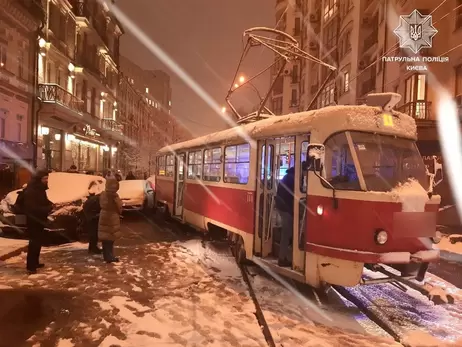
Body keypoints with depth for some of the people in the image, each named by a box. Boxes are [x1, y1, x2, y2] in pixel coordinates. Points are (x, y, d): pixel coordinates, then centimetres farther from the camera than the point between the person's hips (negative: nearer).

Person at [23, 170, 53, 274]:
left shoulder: (41, 189, 9)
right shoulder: (30, 191, -21)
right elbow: (32, 208, -28)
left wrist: (50, 205, -1)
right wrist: (49, 208, -27)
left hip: (39, 220, 10)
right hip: (33, 221, -10)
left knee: (38, 242, 16)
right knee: (34, 242, -8)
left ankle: (35, 262, 27)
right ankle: (30, 266, -2)